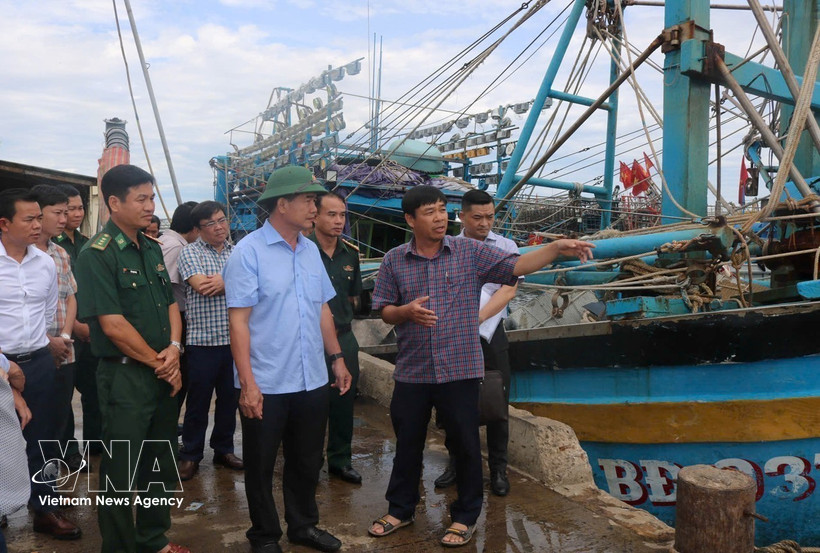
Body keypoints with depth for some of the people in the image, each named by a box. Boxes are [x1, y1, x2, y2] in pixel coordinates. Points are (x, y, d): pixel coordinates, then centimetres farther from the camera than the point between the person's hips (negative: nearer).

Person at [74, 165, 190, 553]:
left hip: (163, 374, 7)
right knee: (122, 472, 7)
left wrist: (174, 347, -5)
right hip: (125, 377, -7)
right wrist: (159, 363, -11)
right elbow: (113, 325, -18)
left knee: (161, 463, 18)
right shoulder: (97, 255, -14)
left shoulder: (151, 248, 9)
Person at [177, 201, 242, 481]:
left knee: (230, 399, 14)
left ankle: (224, 449, 31)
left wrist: (224, 282, -15)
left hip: (235, 340, 4)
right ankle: (190, 455, 23)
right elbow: (201, 286, -18)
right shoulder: (190, 252, -2)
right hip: (202, 341, -4)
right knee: (198, 401, 7)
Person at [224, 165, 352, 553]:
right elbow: (238, 321, -14)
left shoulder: (311, 250, 6)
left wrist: (337, 357, 11)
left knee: (307, 461, 19)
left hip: (312, 380, 6)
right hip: (267, 385, -5)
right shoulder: (249, 252, -11)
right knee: (261, 466, 13)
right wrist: (247, 383, -17)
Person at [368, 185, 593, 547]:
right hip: (412, 371, 2)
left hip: (459, 370, -1)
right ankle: (400, 509, 36)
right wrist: (407, 311, -17)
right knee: (408, 443, 16)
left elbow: (515, 266, -9)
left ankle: (465, 516, 29)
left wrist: (556, 248, -23)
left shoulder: (471, 252, -3)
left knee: (465, 444, 9)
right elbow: (385, 312, 4)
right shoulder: (394, 260, 1)